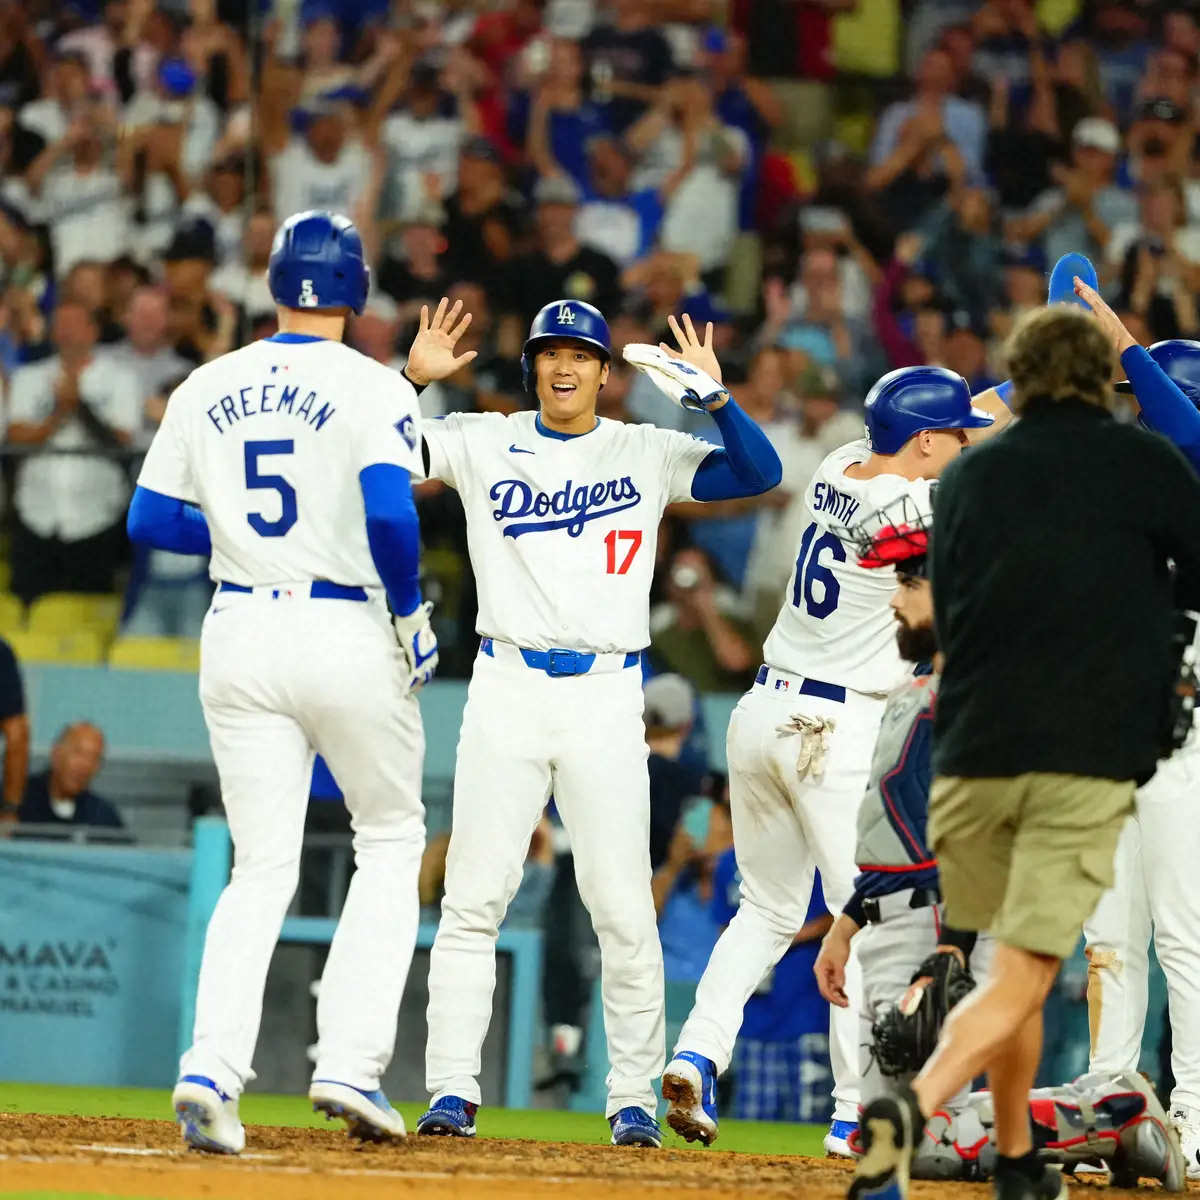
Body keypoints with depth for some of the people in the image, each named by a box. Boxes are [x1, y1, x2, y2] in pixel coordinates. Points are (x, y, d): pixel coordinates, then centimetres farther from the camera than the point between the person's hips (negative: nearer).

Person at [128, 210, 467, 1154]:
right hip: (348, 634, -4)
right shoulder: (372, 389, -8)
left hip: (240, 634, 4)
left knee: (263, 865, 7)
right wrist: (409, 613, -7)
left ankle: (213, 1069, -12)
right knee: (391, 842, 14)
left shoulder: (207, 389, 6)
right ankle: (351, 1065, 2)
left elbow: (151, 520, 8)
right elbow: (390, 511, -21)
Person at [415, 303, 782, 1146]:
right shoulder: (481, 444, 8)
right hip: (506, 690, 0)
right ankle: (453, 1093, 0)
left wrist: (715, 396, -16)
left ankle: (634, 1099, 5)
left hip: (606, 694, 0)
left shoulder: (648, 453, 7)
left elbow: (760, 474, -2)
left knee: (623, 908, -2)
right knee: (474, 898, -3)